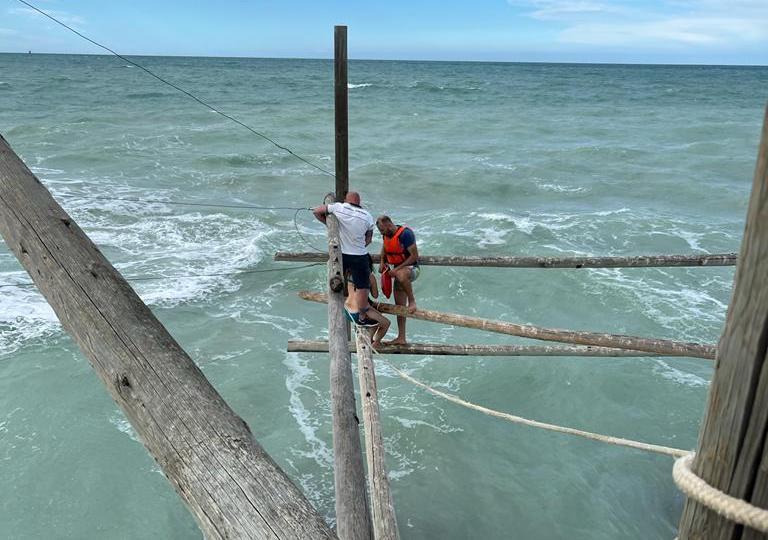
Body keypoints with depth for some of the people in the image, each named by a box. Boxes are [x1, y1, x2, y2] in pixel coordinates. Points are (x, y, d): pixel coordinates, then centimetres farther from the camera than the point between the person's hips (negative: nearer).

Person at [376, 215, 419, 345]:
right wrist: (382, 262, 8)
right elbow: (384, 248, 26)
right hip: (398, 270, 8)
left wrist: (397, 269, -25)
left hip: (412, 268, -8)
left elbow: (415, 256, -23)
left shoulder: (405, 233, -21)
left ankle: (412, 301, -23)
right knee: (399, 306, 5)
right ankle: (401, 338, 9)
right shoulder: (386, 235, 4)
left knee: (401, 274, -44)